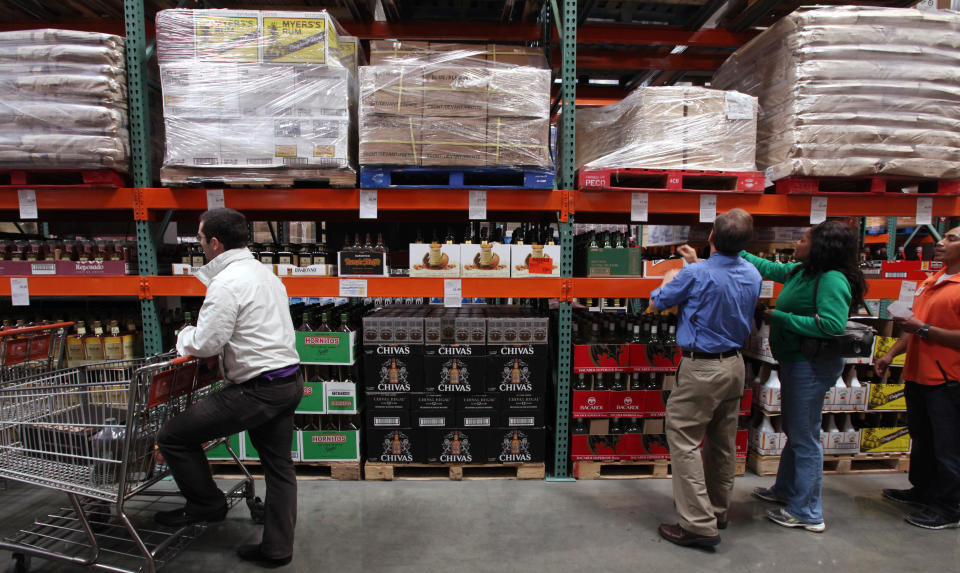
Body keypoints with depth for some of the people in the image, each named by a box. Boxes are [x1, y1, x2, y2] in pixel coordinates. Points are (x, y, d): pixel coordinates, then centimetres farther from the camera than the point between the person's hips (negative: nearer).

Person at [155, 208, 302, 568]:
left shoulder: (227, 282, -14)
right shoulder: (264, 272, 16)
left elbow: (206, 343, -18)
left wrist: (185, 336, 5)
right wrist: (197, 337, 19)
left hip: (258, 389, -9)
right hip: (289, 381, 10)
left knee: (173, 437, 6)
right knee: (279, 467, 16)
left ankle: (206, 504, 22)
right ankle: (277, 548, 28)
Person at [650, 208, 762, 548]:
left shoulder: (697, 274, -20)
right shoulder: (752, 275, 1)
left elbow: (657, 303, -6)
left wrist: (669, 279, 15)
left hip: (702, 368, -8)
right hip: (734, 365, 8)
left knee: (684, 440, 0)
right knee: (723, 442, 18)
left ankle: (699, 524, 1)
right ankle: (717, 510, 34)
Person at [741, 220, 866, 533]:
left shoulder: (832, 280, -20)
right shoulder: (802, 271, 7)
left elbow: (832, 325, -29)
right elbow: (769, 268, 24)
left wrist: (780, 317, -21)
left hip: (812, 366, -10)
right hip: (795, 362, 10)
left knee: (805, 437, 1)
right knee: (793, 431, 22)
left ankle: (807, 513, 16)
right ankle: (785, 490, 39)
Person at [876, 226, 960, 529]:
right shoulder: (930, 282, 14)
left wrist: (924, 330, -21)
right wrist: (891, 354, 14)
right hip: (918, 375, 9)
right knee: (921, 440, 20)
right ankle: (922, 490, 35)